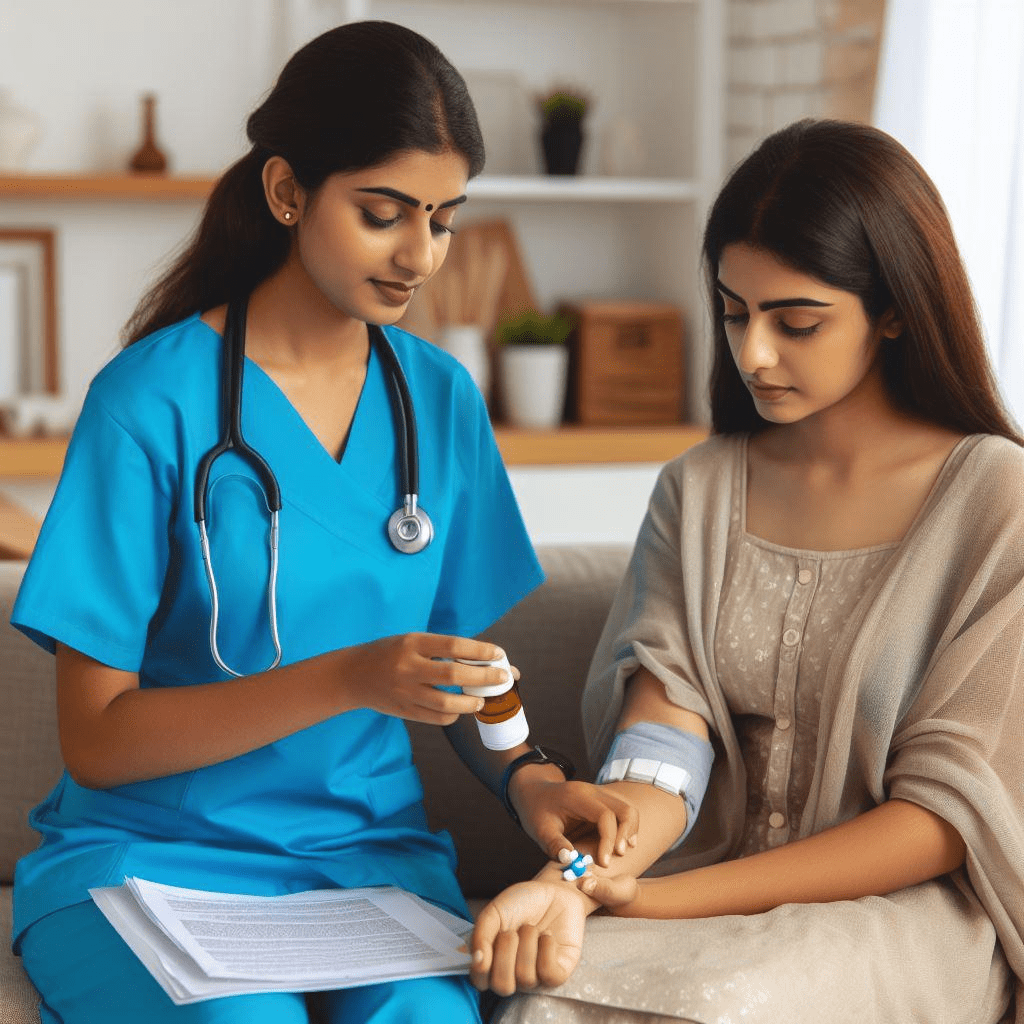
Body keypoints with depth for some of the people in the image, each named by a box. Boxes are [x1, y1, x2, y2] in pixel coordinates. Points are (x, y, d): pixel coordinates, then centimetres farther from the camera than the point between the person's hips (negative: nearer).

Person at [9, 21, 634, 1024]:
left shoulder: (441, 399, 6)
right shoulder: (155, 399, -10)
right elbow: (94, 740, -10)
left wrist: (523, 774, -8)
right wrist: (346, 680, -21)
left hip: (371, 848, 3)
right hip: (154, 854, -3)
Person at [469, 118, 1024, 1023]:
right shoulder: (699, 491, 9)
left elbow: (948, 813, -10)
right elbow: (665, 715, -4)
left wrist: (663, 899, -16)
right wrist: (575, 879, -27)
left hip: (910, 909, -3)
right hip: (718, 895, 4)